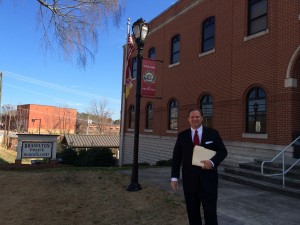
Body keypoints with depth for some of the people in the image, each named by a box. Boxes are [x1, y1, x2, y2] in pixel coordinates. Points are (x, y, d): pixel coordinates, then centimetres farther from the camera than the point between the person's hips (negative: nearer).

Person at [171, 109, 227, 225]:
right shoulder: (182, 135, 4)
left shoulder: (212, 133, 2)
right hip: (189, 179, 2)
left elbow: (223, 151, 4)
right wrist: (174, 177, 0)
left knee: (210, 212, 2)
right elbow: (176, 157, 5)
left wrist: (213, 161, -16)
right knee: (192, 211, 12)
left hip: (208, 178, -1)